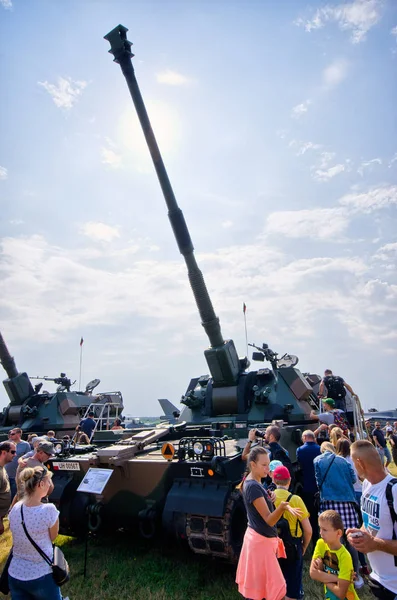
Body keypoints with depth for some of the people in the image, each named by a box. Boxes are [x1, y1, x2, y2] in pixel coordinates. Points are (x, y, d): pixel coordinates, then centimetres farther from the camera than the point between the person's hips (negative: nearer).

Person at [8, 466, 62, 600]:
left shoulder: (15, 509, -8)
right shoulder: (48, 510, -24)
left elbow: (19, 536, 7)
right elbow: (53, 537, -6)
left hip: (15, 575, 5)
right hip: (41, 577, -4)